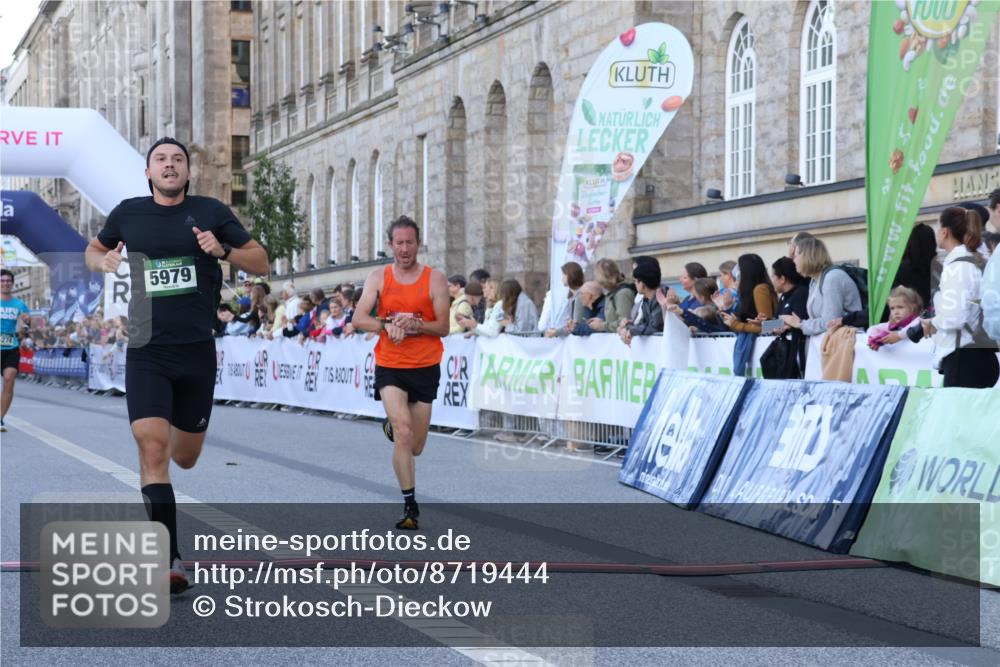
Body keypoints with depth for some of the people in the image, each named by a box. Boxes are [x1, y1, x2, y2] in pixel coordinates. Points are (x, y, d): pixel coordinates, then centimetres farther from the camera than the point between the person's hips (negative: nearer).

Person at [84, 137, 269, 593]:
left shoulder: (211, 212, 1)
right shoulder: (128, 214, 5)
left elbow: (261, 263, 5)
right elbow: (93, 250, 23)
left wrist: (223, 250, -14)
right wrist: (102, 260, -1)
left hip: (197, 353, 1)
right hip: (146, 353, -1)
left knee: (184, 458, 12)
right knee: (153, 451, -16)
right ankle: (169, 561, -14)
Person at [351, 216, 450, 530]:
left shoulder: (435, 279, -2)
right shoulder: (378, 277, 2)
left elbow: (443, 327, -4)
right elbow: (359, 320, -5)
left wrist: (415, 324, -23)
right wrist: (387, 324, -23)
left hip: (425, 368, 1)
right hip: (389, 366, -1)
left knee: (415, 447, 10)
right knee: (403, 433, -19)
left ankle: (390, 426, 46)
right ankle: (410, 506, -13)